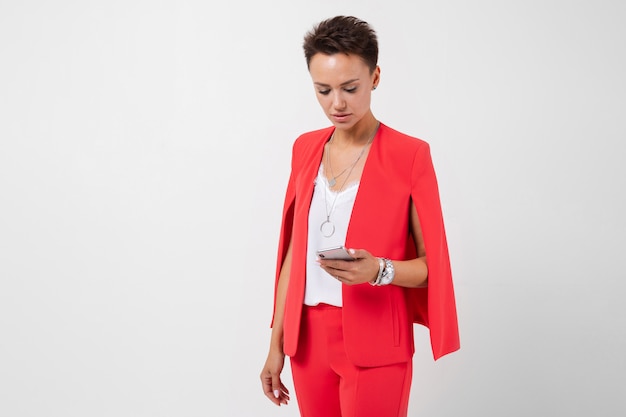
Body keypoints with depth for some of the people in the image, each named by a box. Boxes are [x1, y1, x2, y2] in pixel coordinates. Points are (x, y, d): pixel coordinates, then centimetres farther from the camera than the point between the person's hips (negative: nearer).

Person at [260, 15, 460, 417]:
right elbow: (293, 252, 9)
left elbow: (431, 265, -7)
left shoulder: (409, 155, -10)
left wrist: (379, 270, -26)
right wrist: (276, 343, 8)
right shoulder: (305, 149, 5)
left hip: (374, 345, -4)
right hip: (308, 338, 5)